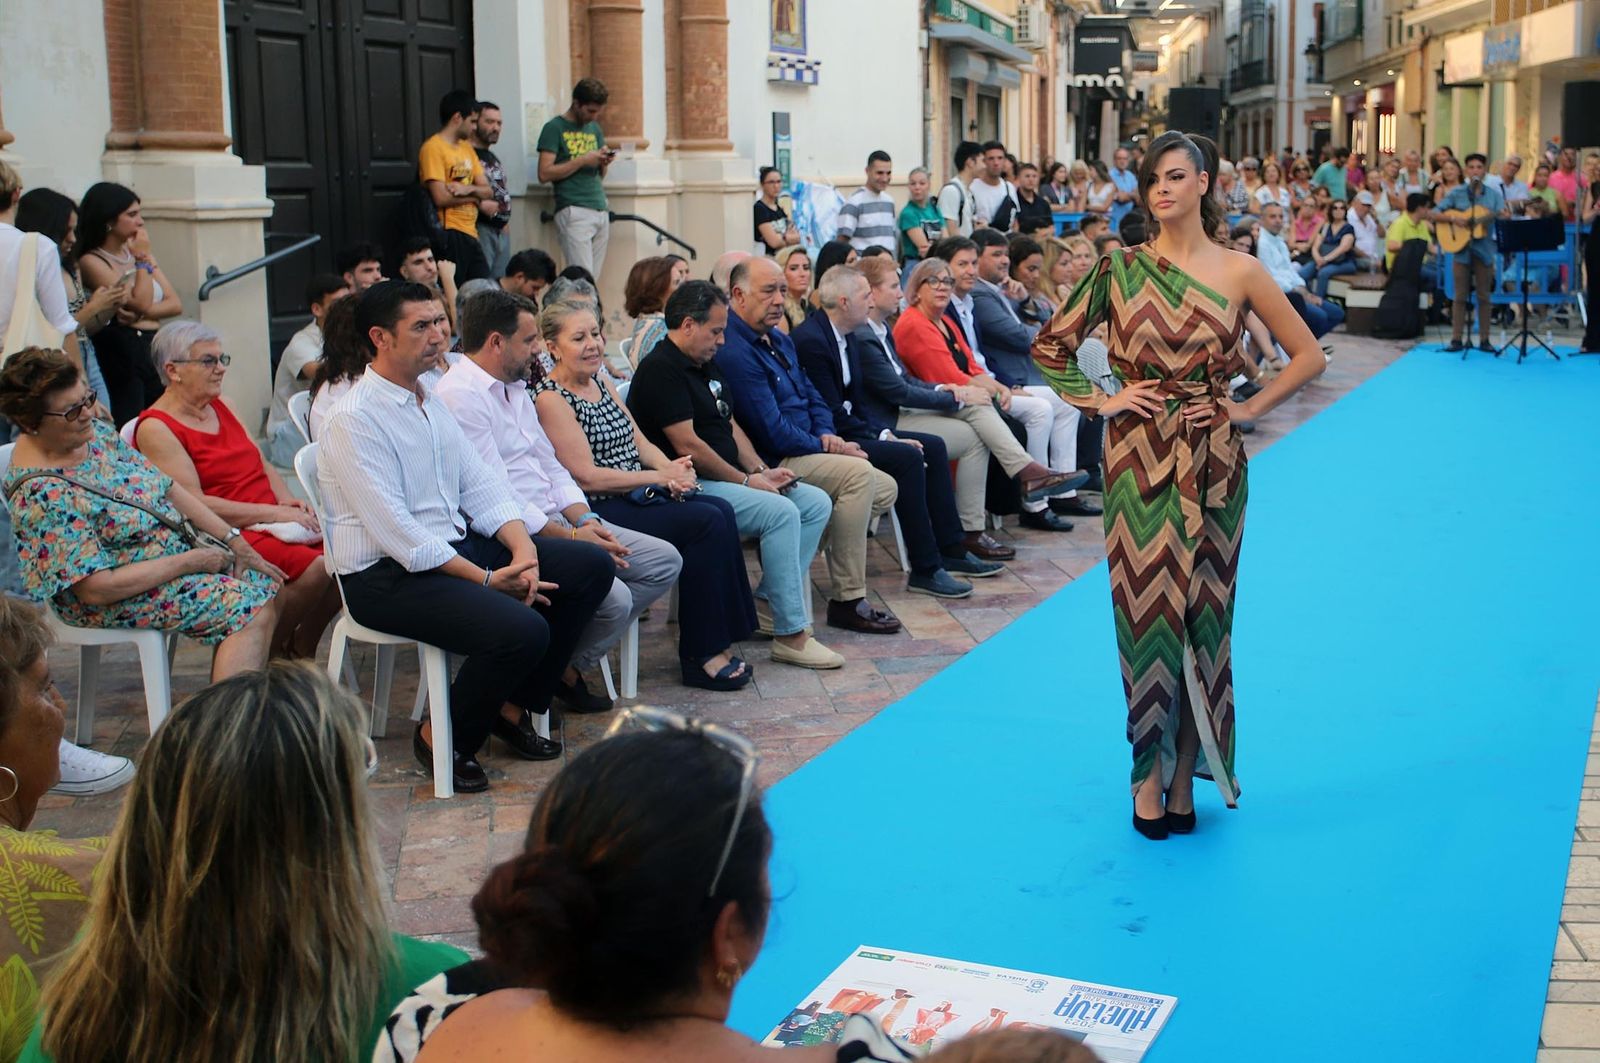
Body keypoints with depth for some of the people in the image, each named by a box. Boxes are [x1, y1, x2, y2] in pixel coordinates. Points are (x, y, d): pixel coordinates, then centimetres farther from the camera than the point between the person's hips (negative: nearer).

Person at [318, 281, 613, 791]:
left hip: (458, 546, 9)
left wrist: (522, 551, -8)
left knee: (592, 566, 0)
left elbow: (481, 486, 10)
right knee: (522, 630, -30)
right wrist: (487, 579, -22)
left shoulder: (431, 401, 14)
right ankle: (441, 736, -3)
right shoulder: (355, 419, -15)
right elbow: (396, 532, -21)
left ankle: (514, 706, 9)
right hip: (388, 576, -9)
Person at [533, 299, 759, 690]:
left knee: (721, 511, -14)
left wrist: (674, 468, -6)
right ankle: (700, 656, -14)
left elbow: (639, 442, 16)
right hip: (599, 511, -8)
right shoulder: (551, 399, -11)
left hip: (638, 496, 8)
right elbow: (586, 476, -16)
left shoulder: (602, 385, 17)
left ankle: (718, 642, -12)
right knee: (707, 522, -21)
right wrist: (660, 477, -14)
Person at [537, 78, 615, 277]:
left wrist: (604, 162, 1)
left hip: (601, 210, 7)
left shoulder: (594, 128, 20)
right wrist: (582, 160, -12)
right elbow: (544, 173, -9)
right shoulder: (554, 128, 0)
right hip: (574, 212, -7)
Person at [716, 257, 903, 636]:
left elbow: (812, 397, 20)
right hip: (771, 465, -10)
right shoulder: (735, 353, -19)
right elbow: (772, 432, -22)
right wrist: (827, 448, -10)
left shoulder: (779, 340, 14)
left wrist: (826, 434, -1)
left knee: (884, 490, 3)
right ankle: (847, 601, -21)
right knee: (858, 473, -25)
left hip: (803, 451, 10)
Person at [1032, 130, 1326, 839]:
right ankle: (1150, 771, 13)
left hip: (1209, 459, 0)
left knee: (1201, 613, 4)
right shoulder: (1121, 268, 2)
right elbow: (1051, 343, 9)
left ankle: (1185, 773, 16)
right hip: (1137, 457, 0)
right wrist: (1099, 401, 0)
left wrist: (1249, 409, 0)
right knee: (1144, 609, 0)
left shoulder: (1239, 273, 2)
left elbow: (1308, 356, 8)